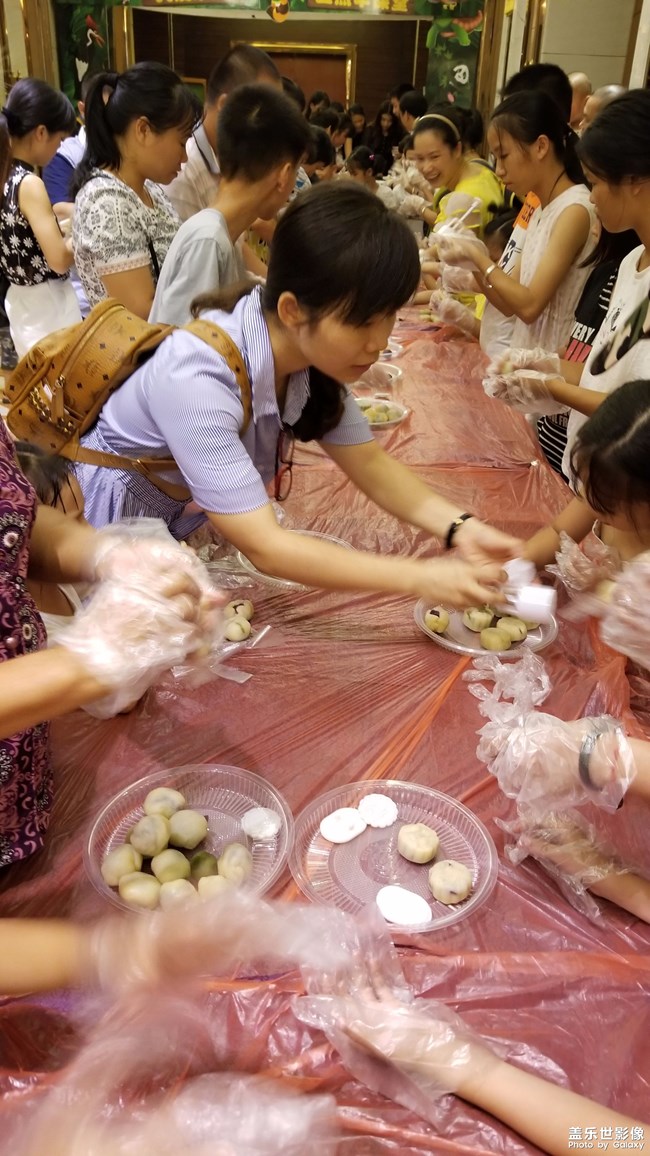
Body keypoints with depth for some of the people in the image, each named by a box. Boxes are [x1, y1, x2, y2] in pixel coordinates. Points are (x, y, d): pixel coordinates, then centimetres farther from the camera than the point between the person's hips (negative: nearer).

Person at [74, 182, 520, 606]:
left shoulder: (314, 357, -15)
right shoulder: (195, 378, -36)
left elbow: (371, 465, -8)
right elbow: (264, 547, -37)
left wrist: (461, 528, -24)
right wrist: (421, 577, -38)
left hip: (186, 524, 6)